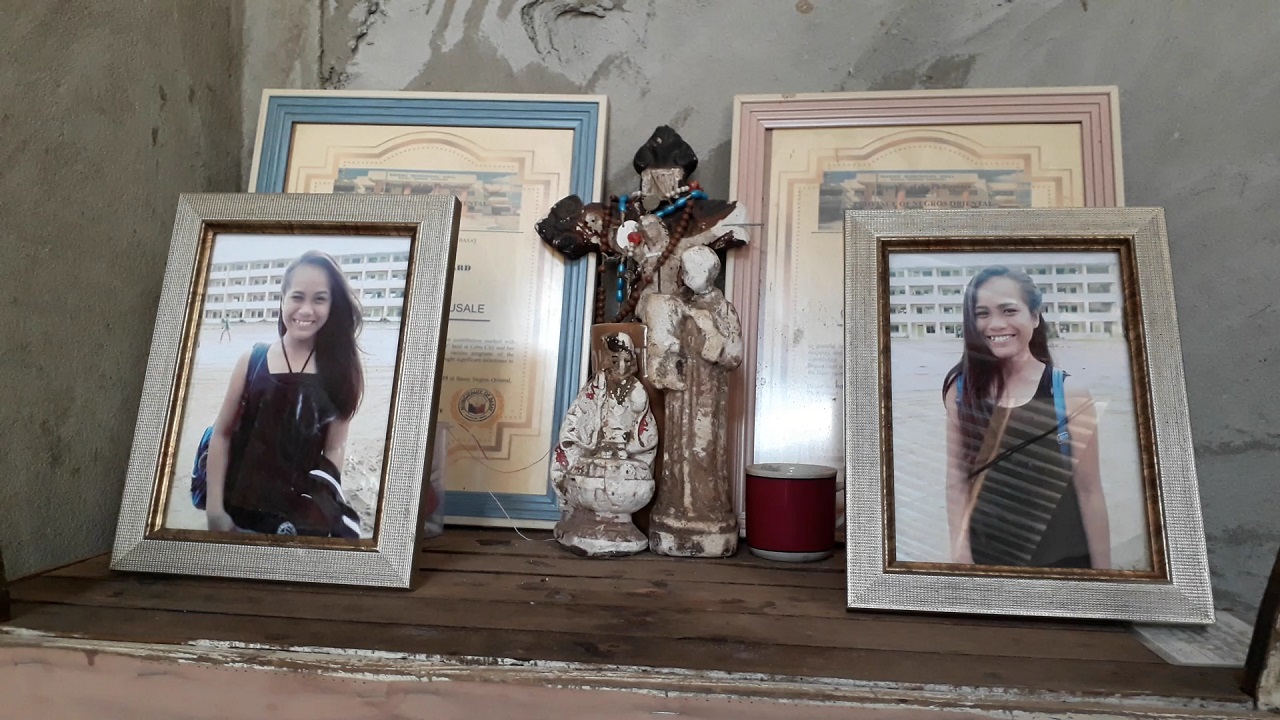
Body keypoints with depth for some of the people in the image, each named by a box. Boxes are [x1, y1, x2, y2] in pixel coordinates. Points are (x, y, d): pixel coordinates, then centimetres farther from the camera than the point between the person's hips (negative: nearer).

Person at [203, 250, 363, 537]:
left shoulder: (341, 368, -2)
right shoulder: (252, 360, -2)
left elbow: (335, 447, -2)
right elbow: (222, 434, 1)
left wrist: (327, 508, -10)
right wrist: (214, 508, -4)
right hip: (241, 507, 1)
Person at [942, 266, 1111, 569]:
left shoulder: (1069, 394, -11)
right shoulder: (962, 388, -6)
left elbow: (1089, 490, -7)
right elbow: (957, 479, -3)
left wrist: (1102, 568, -4)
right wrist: (960, 552, -5)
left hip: (1061, 557, -1)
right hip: (985, 554, 1)